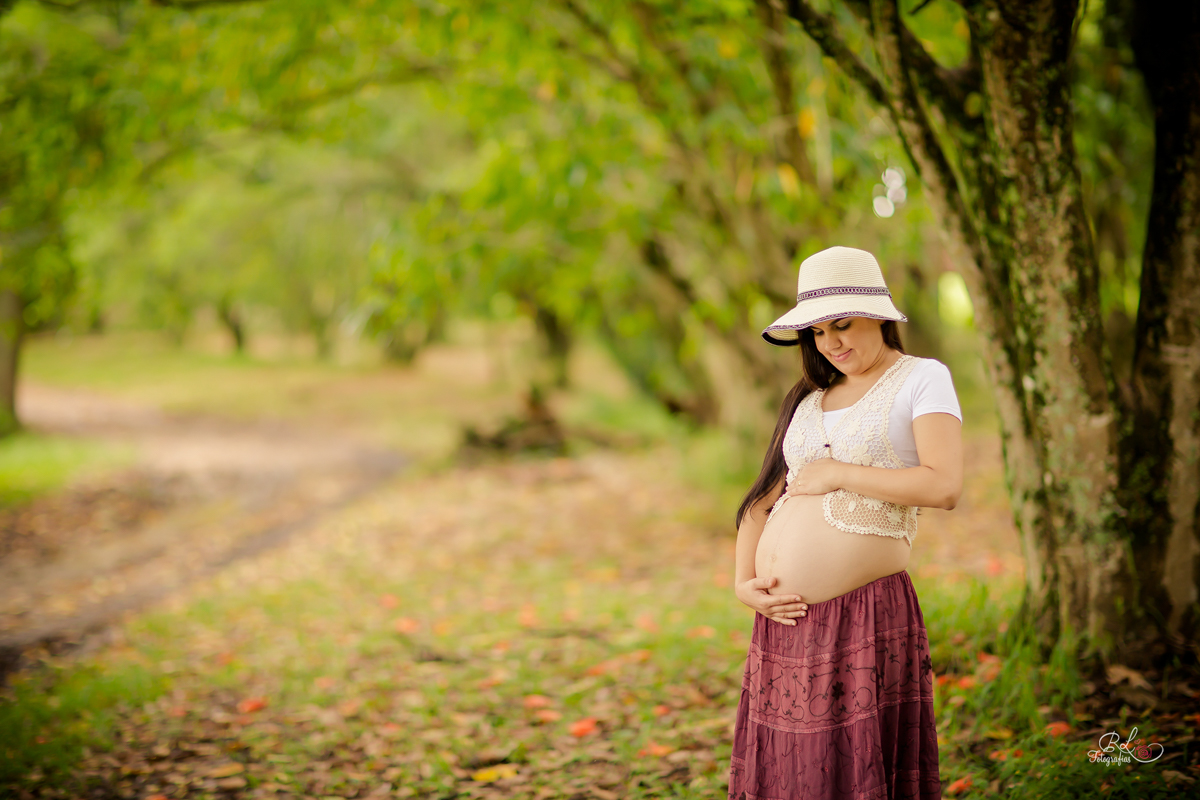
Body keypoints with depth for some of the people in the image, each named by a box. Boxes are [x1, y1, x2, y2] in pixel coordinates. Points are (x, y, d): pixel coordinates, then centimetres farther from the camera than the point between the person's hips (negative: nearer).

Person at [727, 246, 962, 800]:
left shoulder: (922, 379, 1)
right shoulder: (810, 398, 18)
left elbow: (944, 487, -14)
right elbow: (763, 499, 19)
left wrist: (837, 473, -9)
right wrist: (744, 584, 3)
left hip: (865, 618, -6)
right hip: (783, 619, 6)